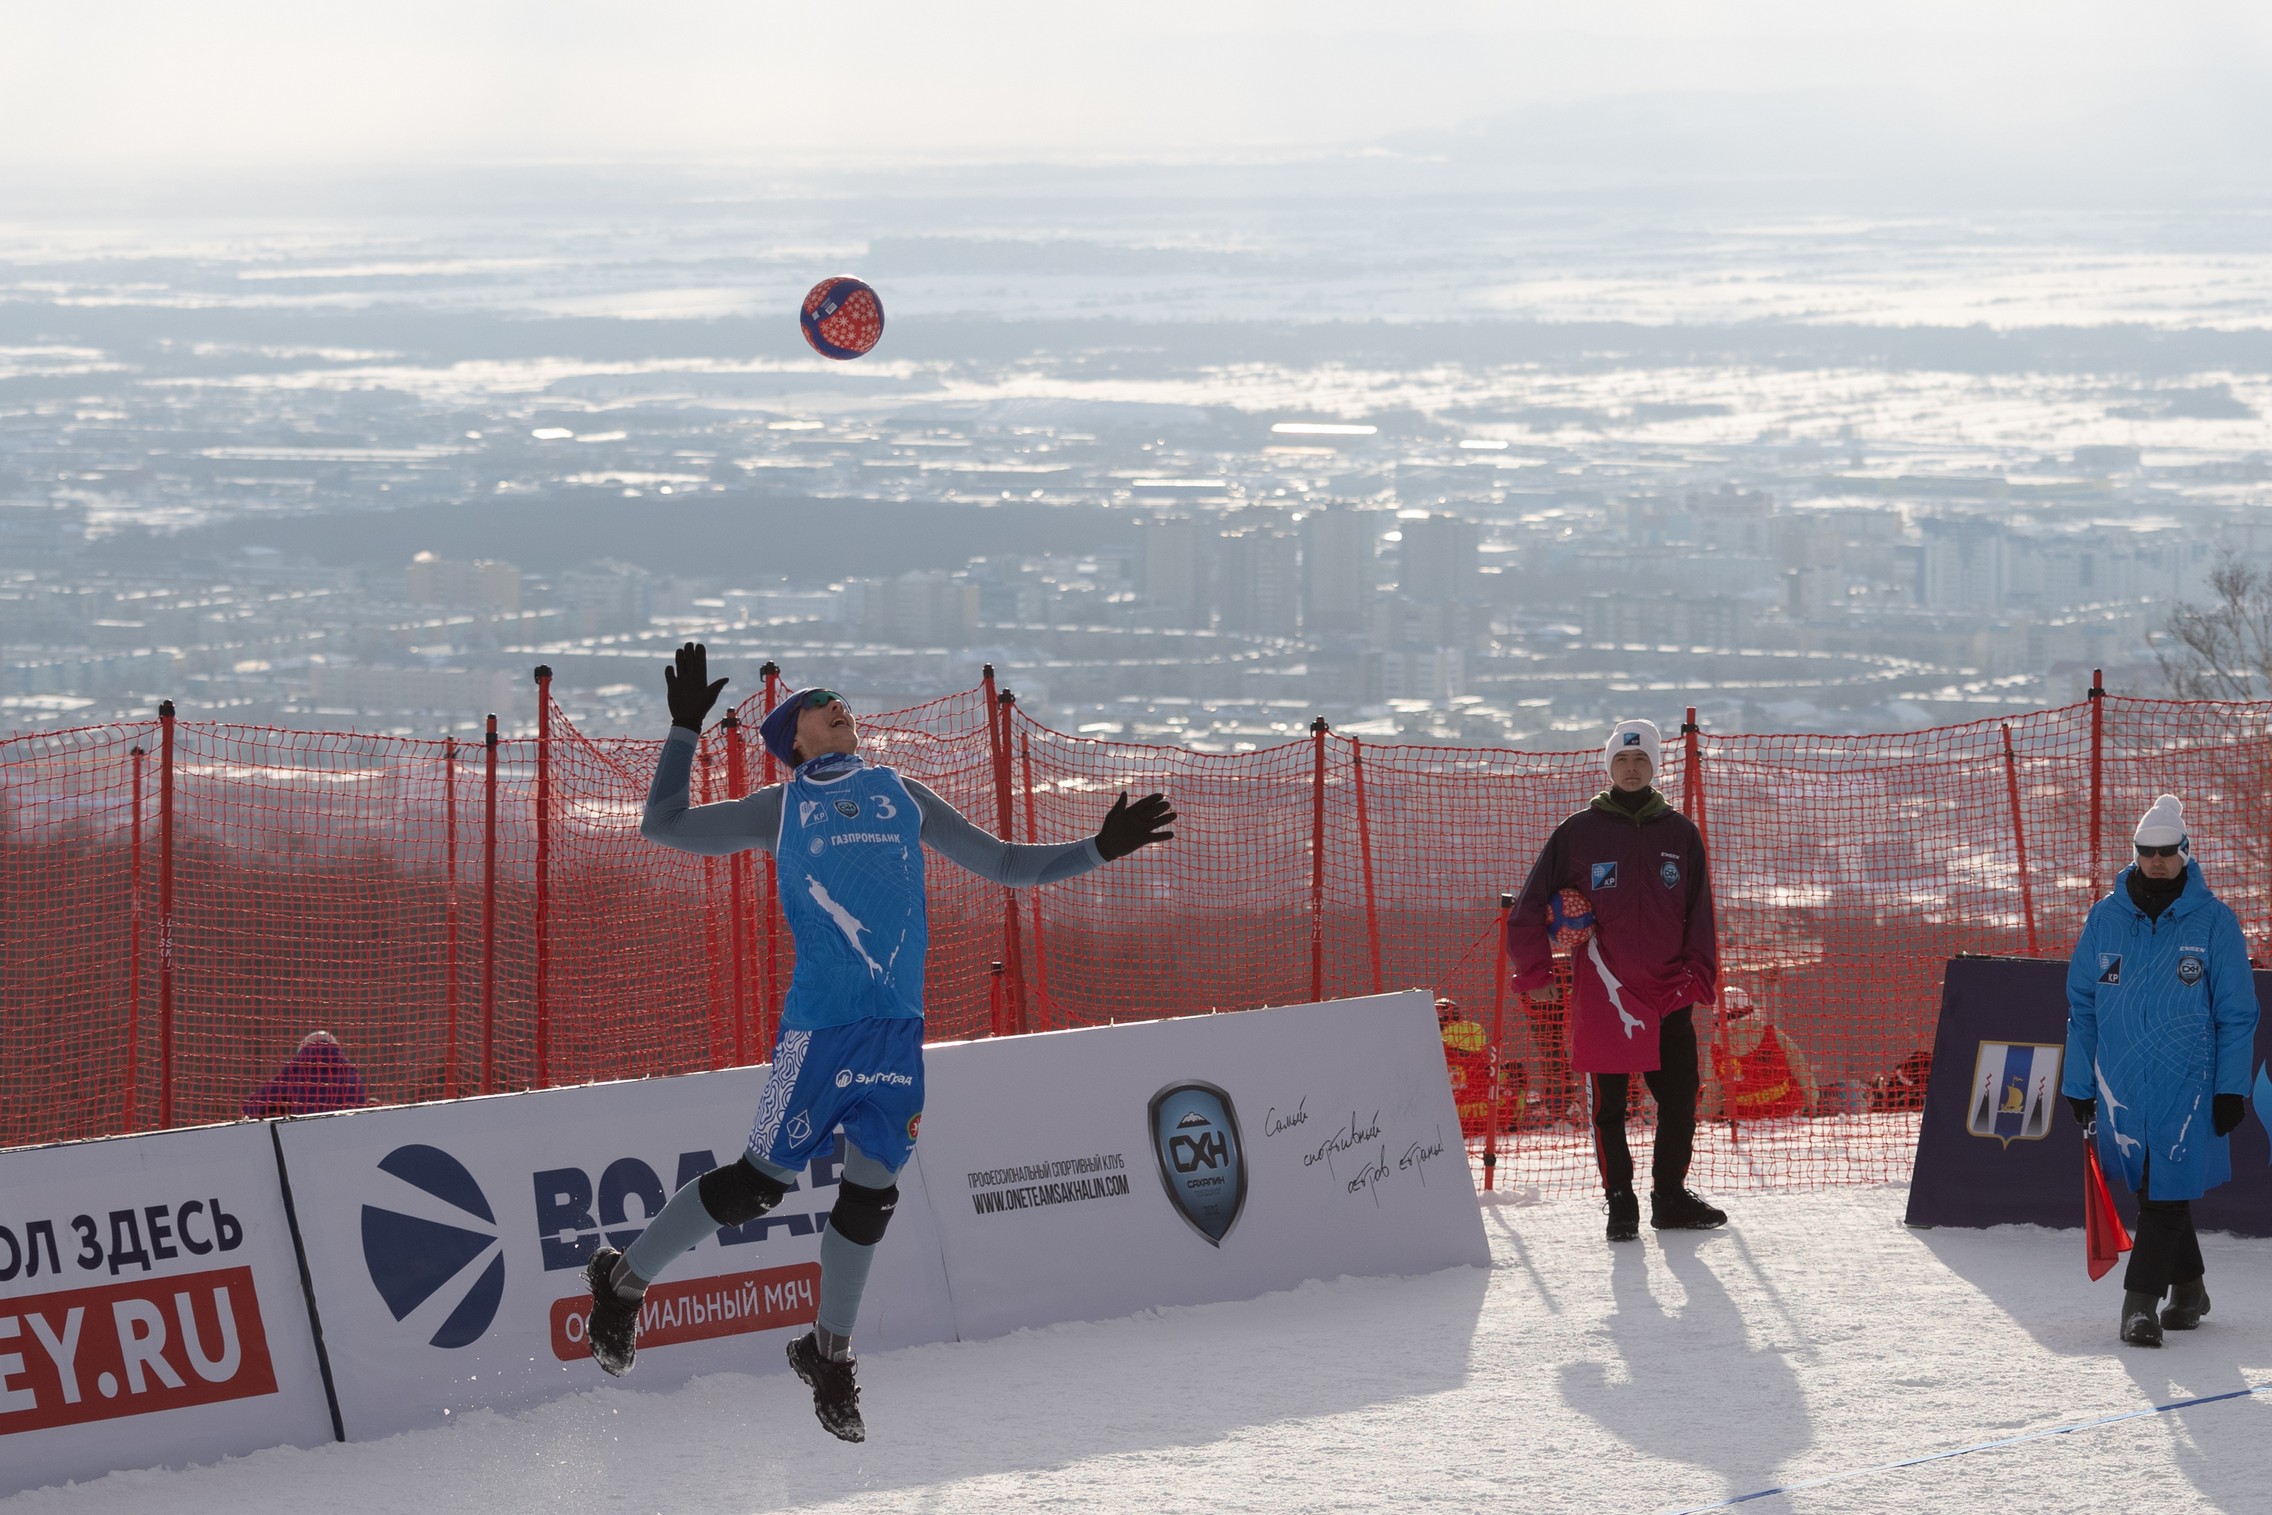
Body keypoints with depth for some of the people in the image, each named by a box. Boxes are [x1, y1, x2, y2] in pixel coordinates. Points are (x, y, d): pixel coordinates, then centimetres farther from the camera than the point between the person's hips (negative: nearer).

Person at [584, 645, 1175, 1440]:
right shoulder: (781, 807, 10)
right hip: (822, 1019, -4)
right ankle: (625, 1279, 14)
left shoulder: (899, 794, 20)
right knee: (762, 1180, -3)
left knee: (872, 1189, 5)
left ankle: (829, 1352, 22)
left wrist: (1099, 849, 21)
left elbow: (1001, 864, 26)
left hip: (900, 1025, 4)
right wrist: (685, 730, 12)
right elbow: (664, 824, 13)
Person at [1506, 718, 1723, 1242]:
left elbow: (1699, 914, 10)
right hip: (1602, 994, -2)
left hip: (1669, 993, 2)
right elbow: (1532, 904, 4)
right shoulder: (1579, 833, 3)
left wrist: (1698, 973, -1)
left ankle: (1671, 1195, 19)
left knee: (1680, 1100, 5)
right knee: (1610, 1104, 0)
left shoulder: (1679, 834, 11)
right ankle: (1620, 1201, 8)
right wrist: (1533, 964, -5)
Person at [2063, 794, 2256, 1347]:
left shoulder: (2213, 921, -2)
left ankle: (2141, 1301, -9)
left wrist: (2231, 1089, -4)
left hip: (2187, 1085, -3)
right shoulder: (2106, 918, 5)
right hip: (2119, 1086, 3)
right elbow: (2082, 1006, 10)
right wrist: (2078, 1086, 7)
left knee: (2167, 1193, -9)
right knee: (2154, 1193, 10)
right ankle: (2187, 1286, 25)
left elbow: (2237, 1013, 1)